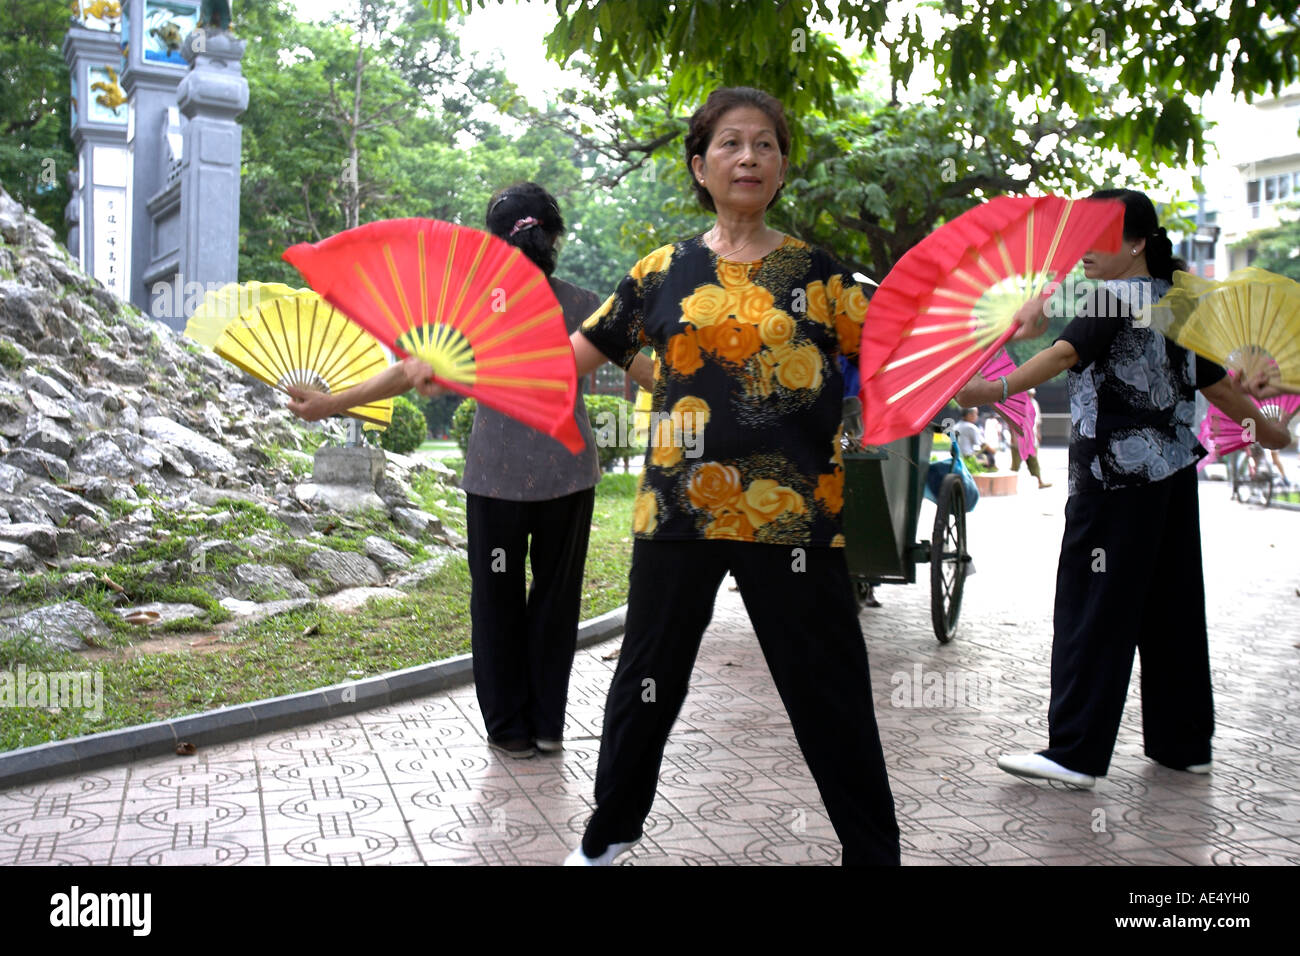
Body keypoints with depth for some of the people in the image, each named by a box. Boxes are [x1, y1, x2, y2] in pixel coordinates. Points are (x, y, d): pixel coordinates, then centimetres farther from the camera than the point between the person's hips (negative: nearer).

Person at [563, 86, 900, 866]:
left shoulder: (816, 273, 5)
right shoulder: (664, 273, 7)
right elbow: (569, 358, 8)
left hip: (792, 515, -1)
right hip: (677, 508, 2)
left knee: (831, 696, 6)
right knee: (649, 680, 16)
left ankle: (874, 851, 25)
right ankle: (609, 833, 37)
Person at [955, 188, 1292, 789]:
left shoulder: (1112, 297, -9)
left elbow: (1065, 354, -27)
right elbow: (1217, 385, 20)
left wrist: (994, 390, -41)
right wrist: (1272, 432, 34)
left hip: (1118, 476, -9)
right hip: (1174, 473, 9)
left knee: (1092, 610, -5)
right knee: (1170, 606, 14)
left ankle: (1074, 755, -2)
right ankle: (1184, 743, 23)